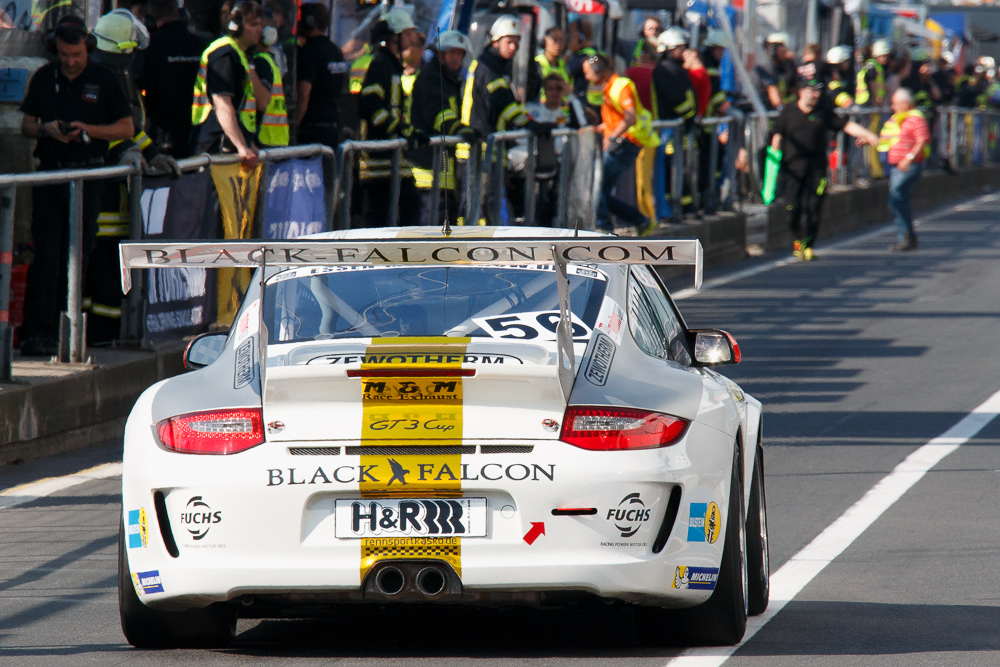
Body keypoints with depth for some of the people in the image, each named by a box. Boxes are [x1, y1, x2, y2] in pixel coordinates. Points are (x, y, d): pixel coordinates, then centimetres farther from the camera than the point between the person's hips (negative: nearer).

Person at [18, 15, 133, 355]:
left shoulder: (105, 80, 2)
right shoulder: (43, 78, 8)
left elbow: (126, 128, 3)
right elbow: (26, 125, 13)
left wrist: (89, 130, -13)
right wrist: (47, 129, -10)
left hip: (87, 176, -1)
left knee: (77, 256, 2)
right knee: (46, 254, -7)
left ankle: (66, 328, 10)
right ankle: (37, 331, -11)